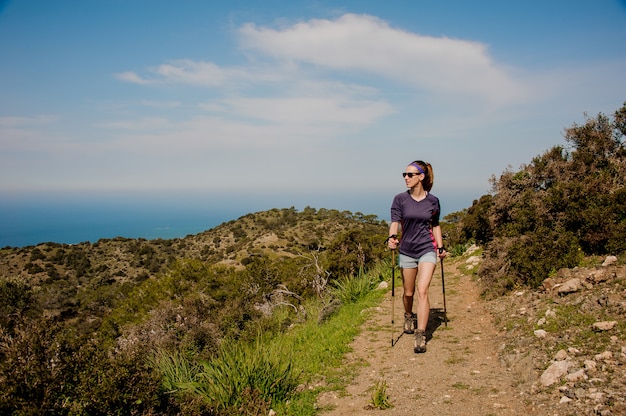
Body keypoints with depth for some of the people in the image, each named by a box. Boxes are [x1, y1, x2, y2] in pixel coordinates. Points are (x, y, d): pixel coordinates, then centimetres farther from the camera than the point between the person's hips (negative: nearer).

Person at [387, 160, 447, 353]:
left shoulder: (433, 201, 0)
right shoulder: (400, 199, -4)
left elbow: (435, 225, 11)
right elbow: (395, 222, -10)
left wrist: (441, 247, 9)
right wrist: (392, 237, -30)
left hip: (427, 250, -1)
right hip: (406, 250, 1)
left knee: (422, 291, -14)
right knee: (408, 292, 14)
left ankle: (420, 336, -10)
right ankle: (409, 317, 45)